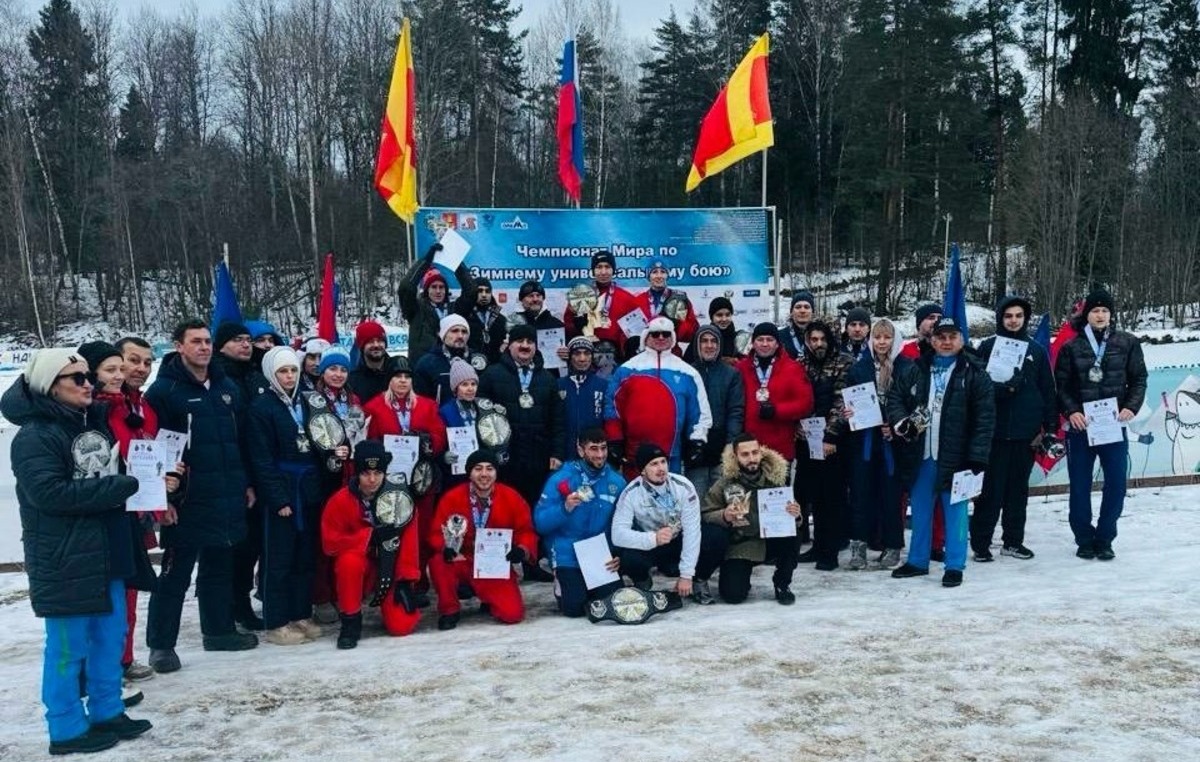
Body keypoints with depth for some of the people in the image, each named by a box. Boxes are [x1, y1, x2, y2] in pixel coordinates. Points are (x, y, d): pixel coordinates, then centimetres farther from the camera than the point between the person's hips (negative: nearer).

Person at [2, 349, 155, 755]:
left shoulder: (94, 423, 12)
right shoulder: (34, 436, -14)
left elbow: (120, 470, 23)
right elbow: (51, 492, -25)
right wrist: (121, 486, -21)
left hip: (107, 551, 8)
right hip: (64, 560, -8)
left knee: (110, 636, 15)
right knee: (69, 647, 2)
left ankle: (107, 712, 28)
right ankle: (67, 729, 15)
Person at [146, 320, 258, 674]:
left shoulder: (227, 387, 12)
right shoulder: (164, 390, -8)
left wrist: (246, 483, 15)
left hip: (228, 497, 6)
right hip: (189, 499, -6)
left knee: (220, 565, 16)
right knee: (176, 571, 0)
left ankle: (219, 629, 29)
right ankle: (161, 643, 10)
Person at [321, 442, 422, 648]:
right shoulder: (341, 501, -15)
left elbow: (409, 539, -8)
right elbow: (330, 543, -16)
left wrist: (406, 580, -14)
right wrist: (371, 536, -25)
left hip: (393, 570, 1)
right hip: (360, 569, -1)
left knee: (401, 626, -16)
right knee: (350, 560, -36)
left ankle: (388, 603, 22)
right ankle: (351, 621, -15)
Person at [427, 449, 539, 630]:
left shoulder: (512, 498, -8)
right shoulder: (452, 498, -10)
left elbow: (526, 531, -1)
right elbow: (436, 532, -7)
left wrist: (522, 550, -24)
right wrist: (446, 548, -30)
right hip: (463, 563, 0)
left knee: (512, 613, -18)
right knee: (438, 562, -33)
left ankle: (489, 600, 21)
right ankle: (449, 610, -4)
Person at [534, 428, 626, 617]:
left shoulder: (617, 482, 1)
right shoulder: (561, 479, -9)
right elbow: (540, 523, -12)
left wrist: (620, 555, -5)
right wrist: (565, 508, -28)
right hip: (569, 557, -3)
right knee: (574, 608, -15)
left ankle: (590, 587, 21)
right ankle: (562, 584, 19)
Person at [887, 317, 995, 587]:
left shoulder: (975, 375, -5)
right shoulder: (915, 370, 6)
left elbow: (985, 419, -8)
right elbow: (894, 397, 11)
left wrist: (977, 458, -14)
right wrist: (902, 422, -9)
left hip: (955, 457, -4)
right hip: (920, 456, 4)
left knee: (955, 510, 4)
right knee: (920, 510, 14)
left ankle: (954, 566, 14)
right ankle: (917, 561, 27)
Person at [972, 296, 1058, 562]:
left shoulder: (1037, 350, 10)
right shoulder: (987, 347, 2)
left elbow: (1048, 391, 10)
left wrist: (1050, 427, 4)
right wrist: (1002, 388, -22)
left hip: (1026, 432, 3)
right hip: (995, 430, -3)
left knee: (1019, 488, 10)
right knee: (991, 488, -3)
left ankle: (1013, 540, 20)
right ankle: (980, 542, 4)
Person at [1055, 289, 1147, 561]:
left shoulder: (1127, 343, 4)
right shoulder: (1072, 346, 1)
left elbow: (1138, 379, 6)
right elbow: (1061, 385, 1)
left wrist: (1131, 407, -9)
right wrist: (1071, 411, -14)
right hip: (1080, 426, 0)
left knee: (1116, 484, 0)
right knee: (1080, 486, 4)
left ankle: (1104, 539, 14)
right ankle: (1085, 540, 17)